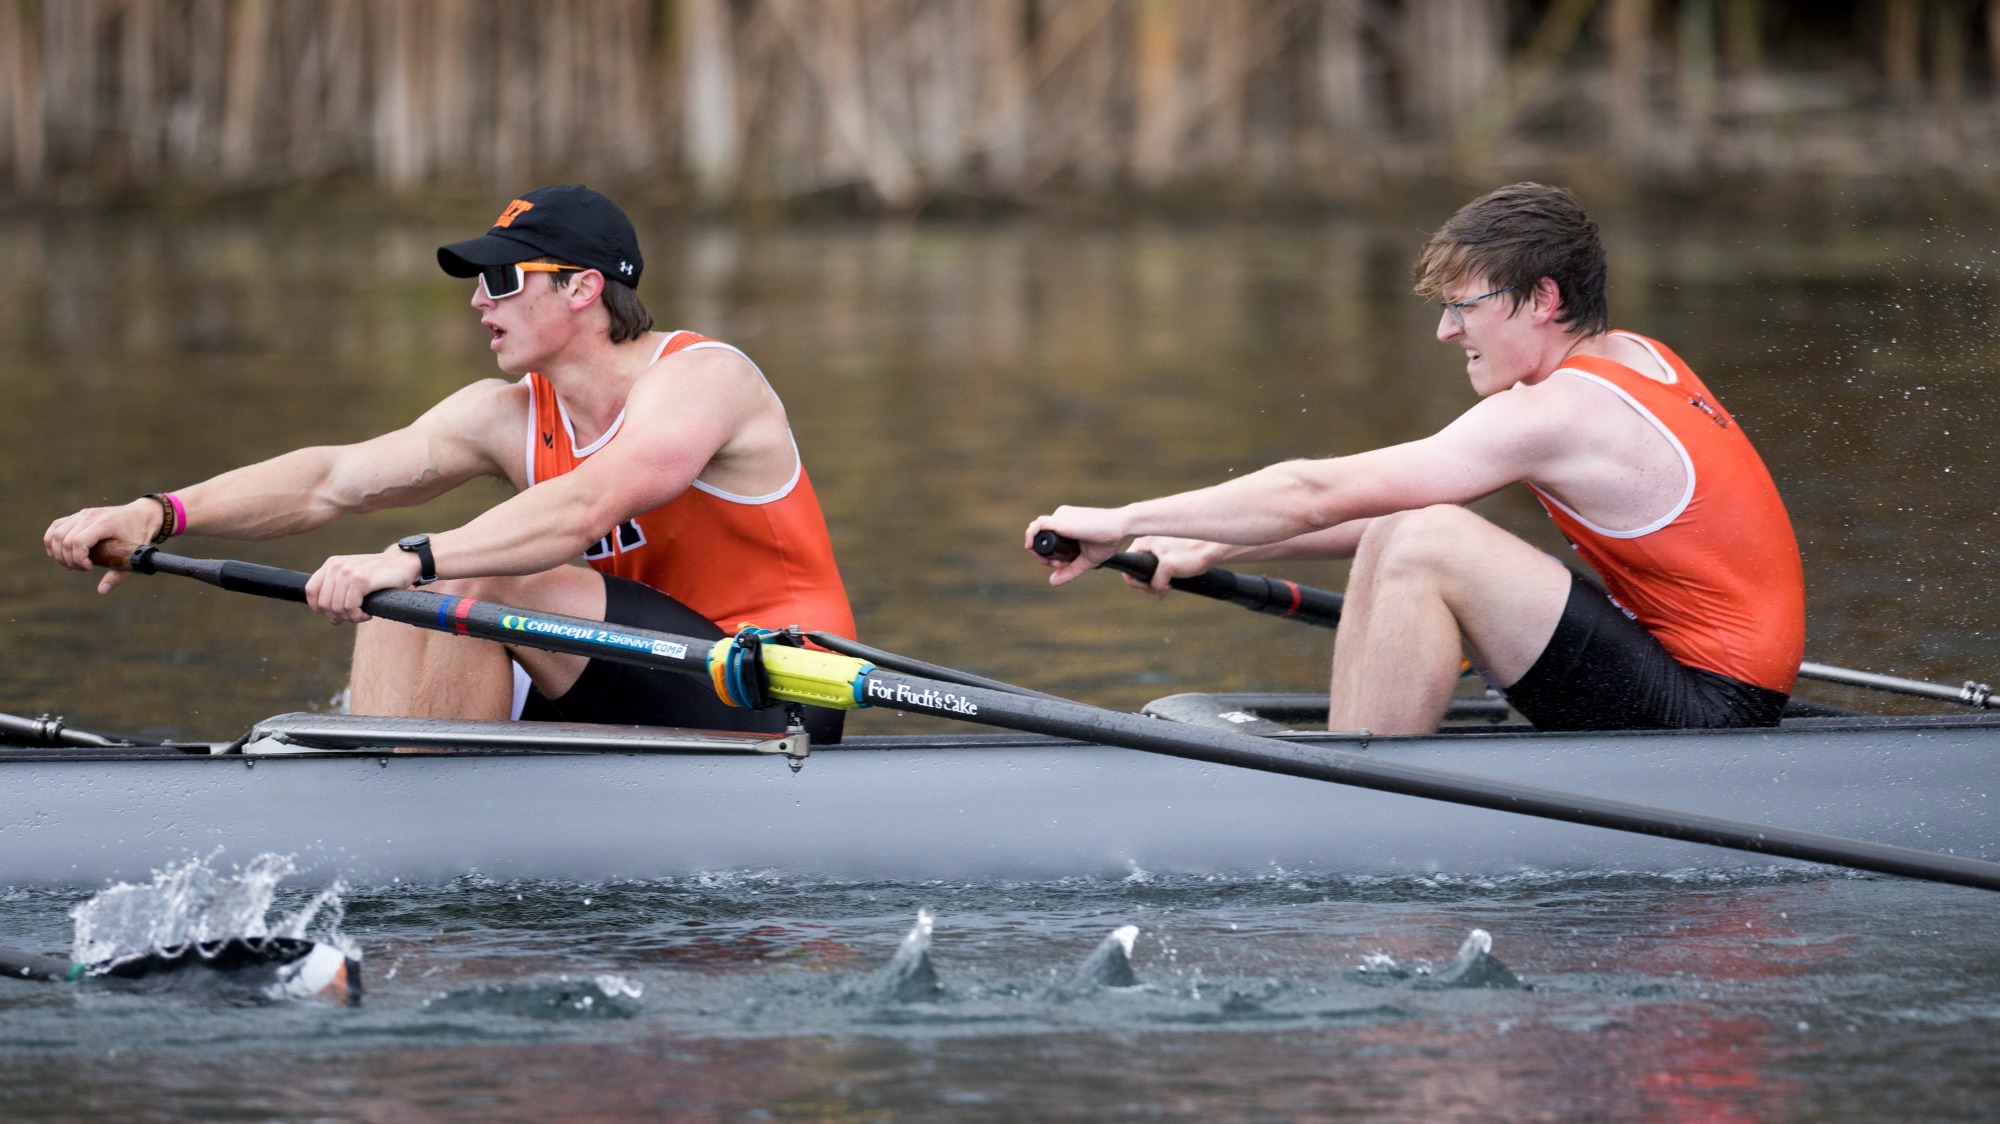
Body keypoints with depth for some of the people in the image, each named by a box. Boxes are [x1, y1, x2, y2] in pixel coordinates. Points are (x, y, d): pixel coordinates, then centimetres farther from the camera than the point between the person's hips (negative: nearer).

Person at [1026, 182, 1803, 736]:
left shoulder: (1560, 413, -17)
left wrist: (1124, 521, -10)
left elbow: (1317, 494, -16)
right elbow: (1388, 513, 15)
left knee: (1422, 545, -20)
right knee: (1405, 536, 10)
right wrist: (1213, 549, 11)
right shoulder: (1634, 359, 12)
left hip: (1709, 717, -10)